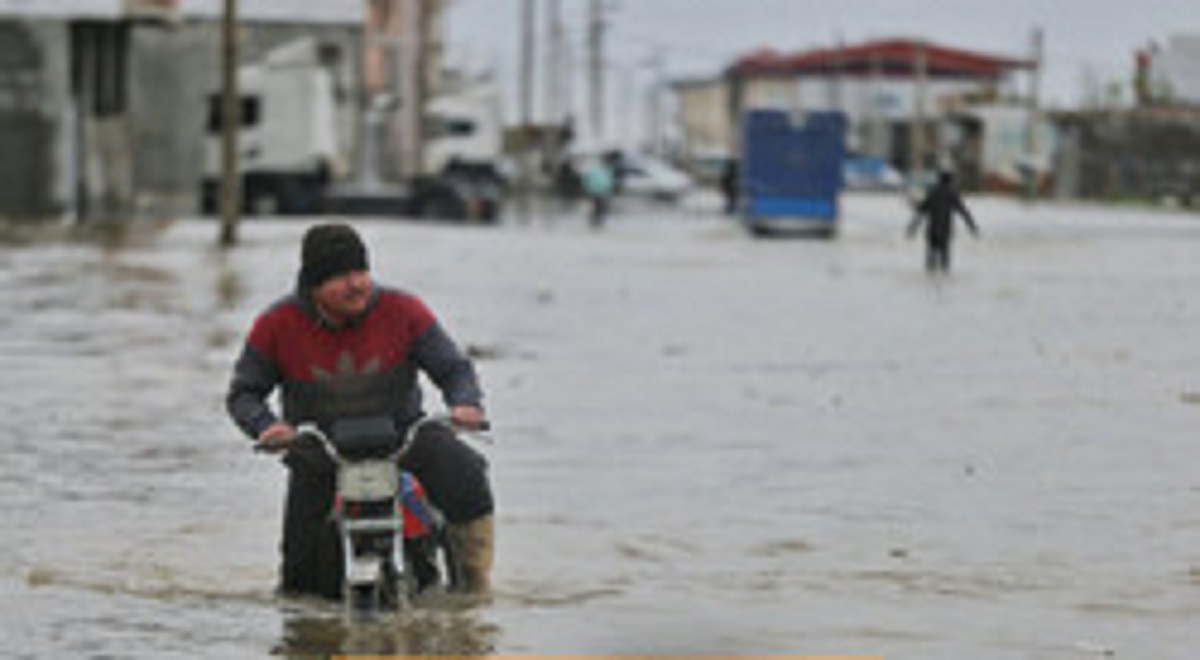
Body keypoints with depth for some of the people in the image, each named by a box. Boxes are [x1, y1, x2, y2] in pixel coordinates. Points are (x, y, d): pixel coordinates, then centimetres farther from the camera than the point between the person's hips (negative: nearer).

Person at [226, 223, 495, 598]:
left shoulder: (402, 311, -10)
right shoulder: (277, 325, -9)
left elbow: (453, 367, -3)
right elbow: (243, 393, 0)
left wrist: (464, 404, -25)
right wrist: (266, 427, -21)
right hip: (319, 452, 0)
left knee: (463, 472, -30)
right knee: (308, 584, -4)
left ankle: (477, 579, -9)